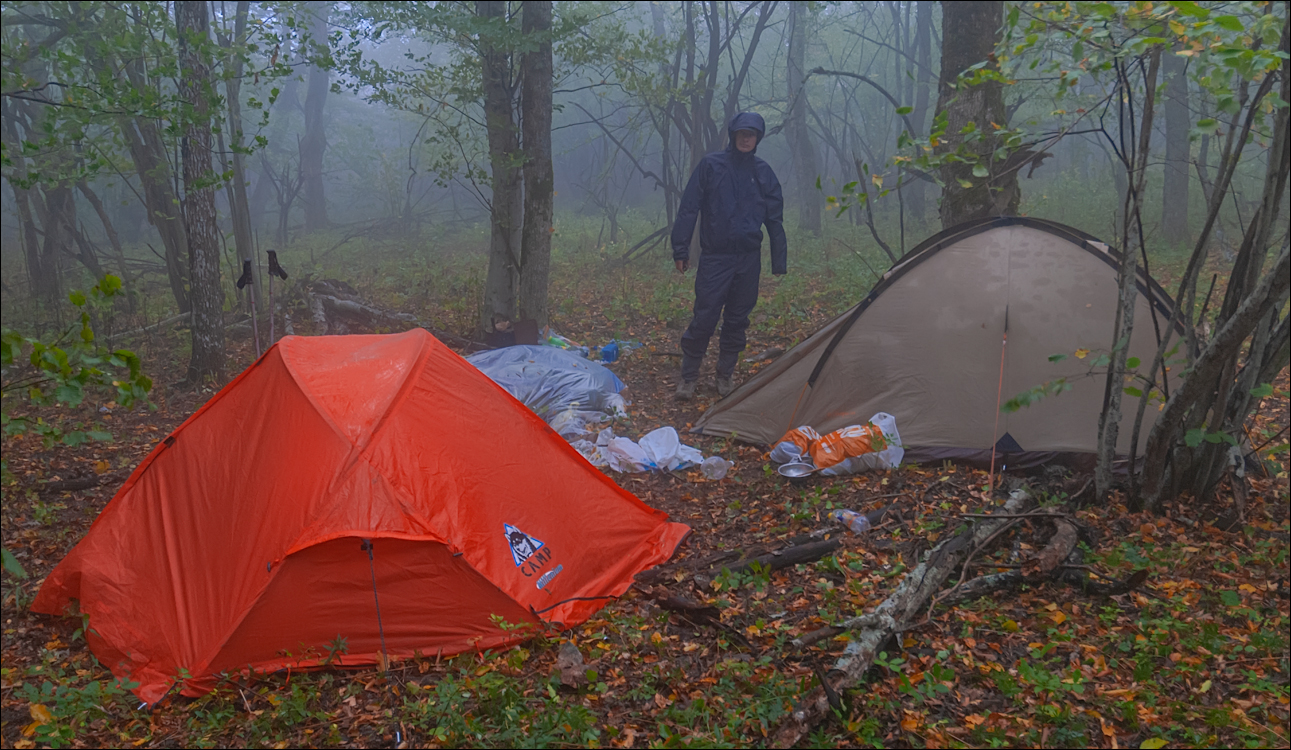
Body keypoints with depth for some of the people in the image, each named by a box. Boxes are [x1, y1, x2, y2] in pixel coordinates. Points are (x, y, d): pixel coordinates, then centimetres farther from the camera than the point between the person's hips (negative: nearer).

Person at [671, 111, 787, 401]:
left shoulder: (763, 172, 7)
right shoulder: (711, 165, -1)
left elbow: (775, 219, 12)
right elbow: (688, 208, 0)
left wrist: (779, 261, 9)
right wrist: (681, 249, -5)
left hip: (749, 258, 3)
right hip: (715, 256, -3)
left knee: (737, 319, 9)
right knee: (704, 317, -7)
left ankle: (726, 374, 24)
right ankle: (688, 376, 6)